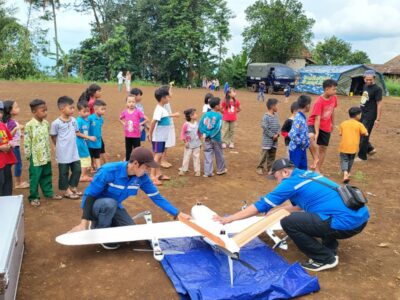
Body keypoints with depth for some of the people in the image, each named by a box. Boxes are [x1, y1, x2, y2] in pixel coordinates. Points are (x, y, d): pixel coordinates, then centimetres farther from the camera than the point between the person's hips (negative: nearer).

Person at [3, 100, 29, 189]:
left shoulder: (13, 120, 8)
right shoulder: (10, 122, -20)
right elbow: (10, 135, -25)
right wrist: (16, 128, -35)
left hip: (16, 144, 9)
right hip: (14, 145, -9)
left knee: (18, 163, 15)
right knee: (18, 163, -1)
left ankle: (19, 181, 24)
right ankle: (18, 183, 9)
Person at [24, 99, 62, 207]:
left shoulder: (46, 123, 3)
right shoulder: (29, 125, -16)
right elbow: (27, 142, -12)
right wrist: (28, 155, -9)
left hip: (46, 156, 6)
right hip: (35, 157, -6)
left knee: (47, 175, 18)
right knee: (35, 177, 3)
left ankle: (48, 192, 33)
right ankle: (33, 197, 16)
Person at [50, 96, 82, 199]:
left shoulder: (74, 120, 2)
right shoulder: (56, 123, -15)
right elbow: (53, 137, -5)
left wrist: (71, 141, 10)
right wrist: (60, 145, 1)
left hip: (74, 151, 6)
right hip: (63, 153, -6)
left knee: (77, 170, 13)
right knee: (64, 173, 7)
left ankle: (73, 187, 31)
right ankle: (66, 191, 22)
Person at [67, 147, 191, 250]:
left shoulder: (142, 177, -17)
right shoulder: (109, 171, -33)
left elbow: (157, 197, -10)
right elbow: (89, 195, -27)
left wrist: (178, 214, -14)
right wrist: (84, 223, -32)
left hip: (114, 208, 5)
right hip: (96, 206, -5)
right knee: (110, 203, -38)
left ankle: (102, 223, 15)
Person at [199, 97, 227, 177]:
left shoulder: (206, 114, -1)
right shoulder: (219, 115, -13)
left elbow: (200, 124, -5)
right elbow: (217, 128, -20)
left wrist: (204, 133, -7)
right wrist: (211, 135, -12)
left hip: (207, 138, 3)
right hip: (216, 138, -3)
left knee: (208, 155, 7)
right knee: (219, 154, 15)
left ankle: (208, 172, 6)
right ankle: (221, 170, 31)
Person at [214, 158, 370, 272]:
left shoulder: (291, 182, -6)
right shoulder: (307, 174, 17)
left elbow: (261, 205, -3)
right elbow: (302, 205, 31)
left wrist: (228, 219, 4)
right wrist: (277, 209, 34)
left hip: (347, 223, -9)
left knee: (288, 222, -10)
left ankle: (325, 258, 4)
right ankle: (330, 247, 24)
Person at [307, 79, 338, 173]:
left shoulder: (334, 98, -3)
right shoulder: (319, 102, -23)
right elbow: (317, 118, -28)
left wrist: (333, 123, 20)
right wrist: (316, 133, -34)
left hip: (326, 127, 6)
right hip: (313, 124, -6)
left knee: (323, 148, 8)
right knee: (311, 137, -39)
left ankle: (317, 170, 21)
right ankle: (316, 159, -27)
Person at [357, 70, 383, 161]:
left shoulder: (377, 89, -15)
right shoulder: (365, 86, 8)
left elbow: (379, 104, -16)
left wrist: (378, 119, -18)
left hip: (370, 116, -8)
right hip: (362, 114, 8)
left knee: (364, 136, -3)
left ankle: (362, 156, 9)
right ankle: (370, 149, 30)